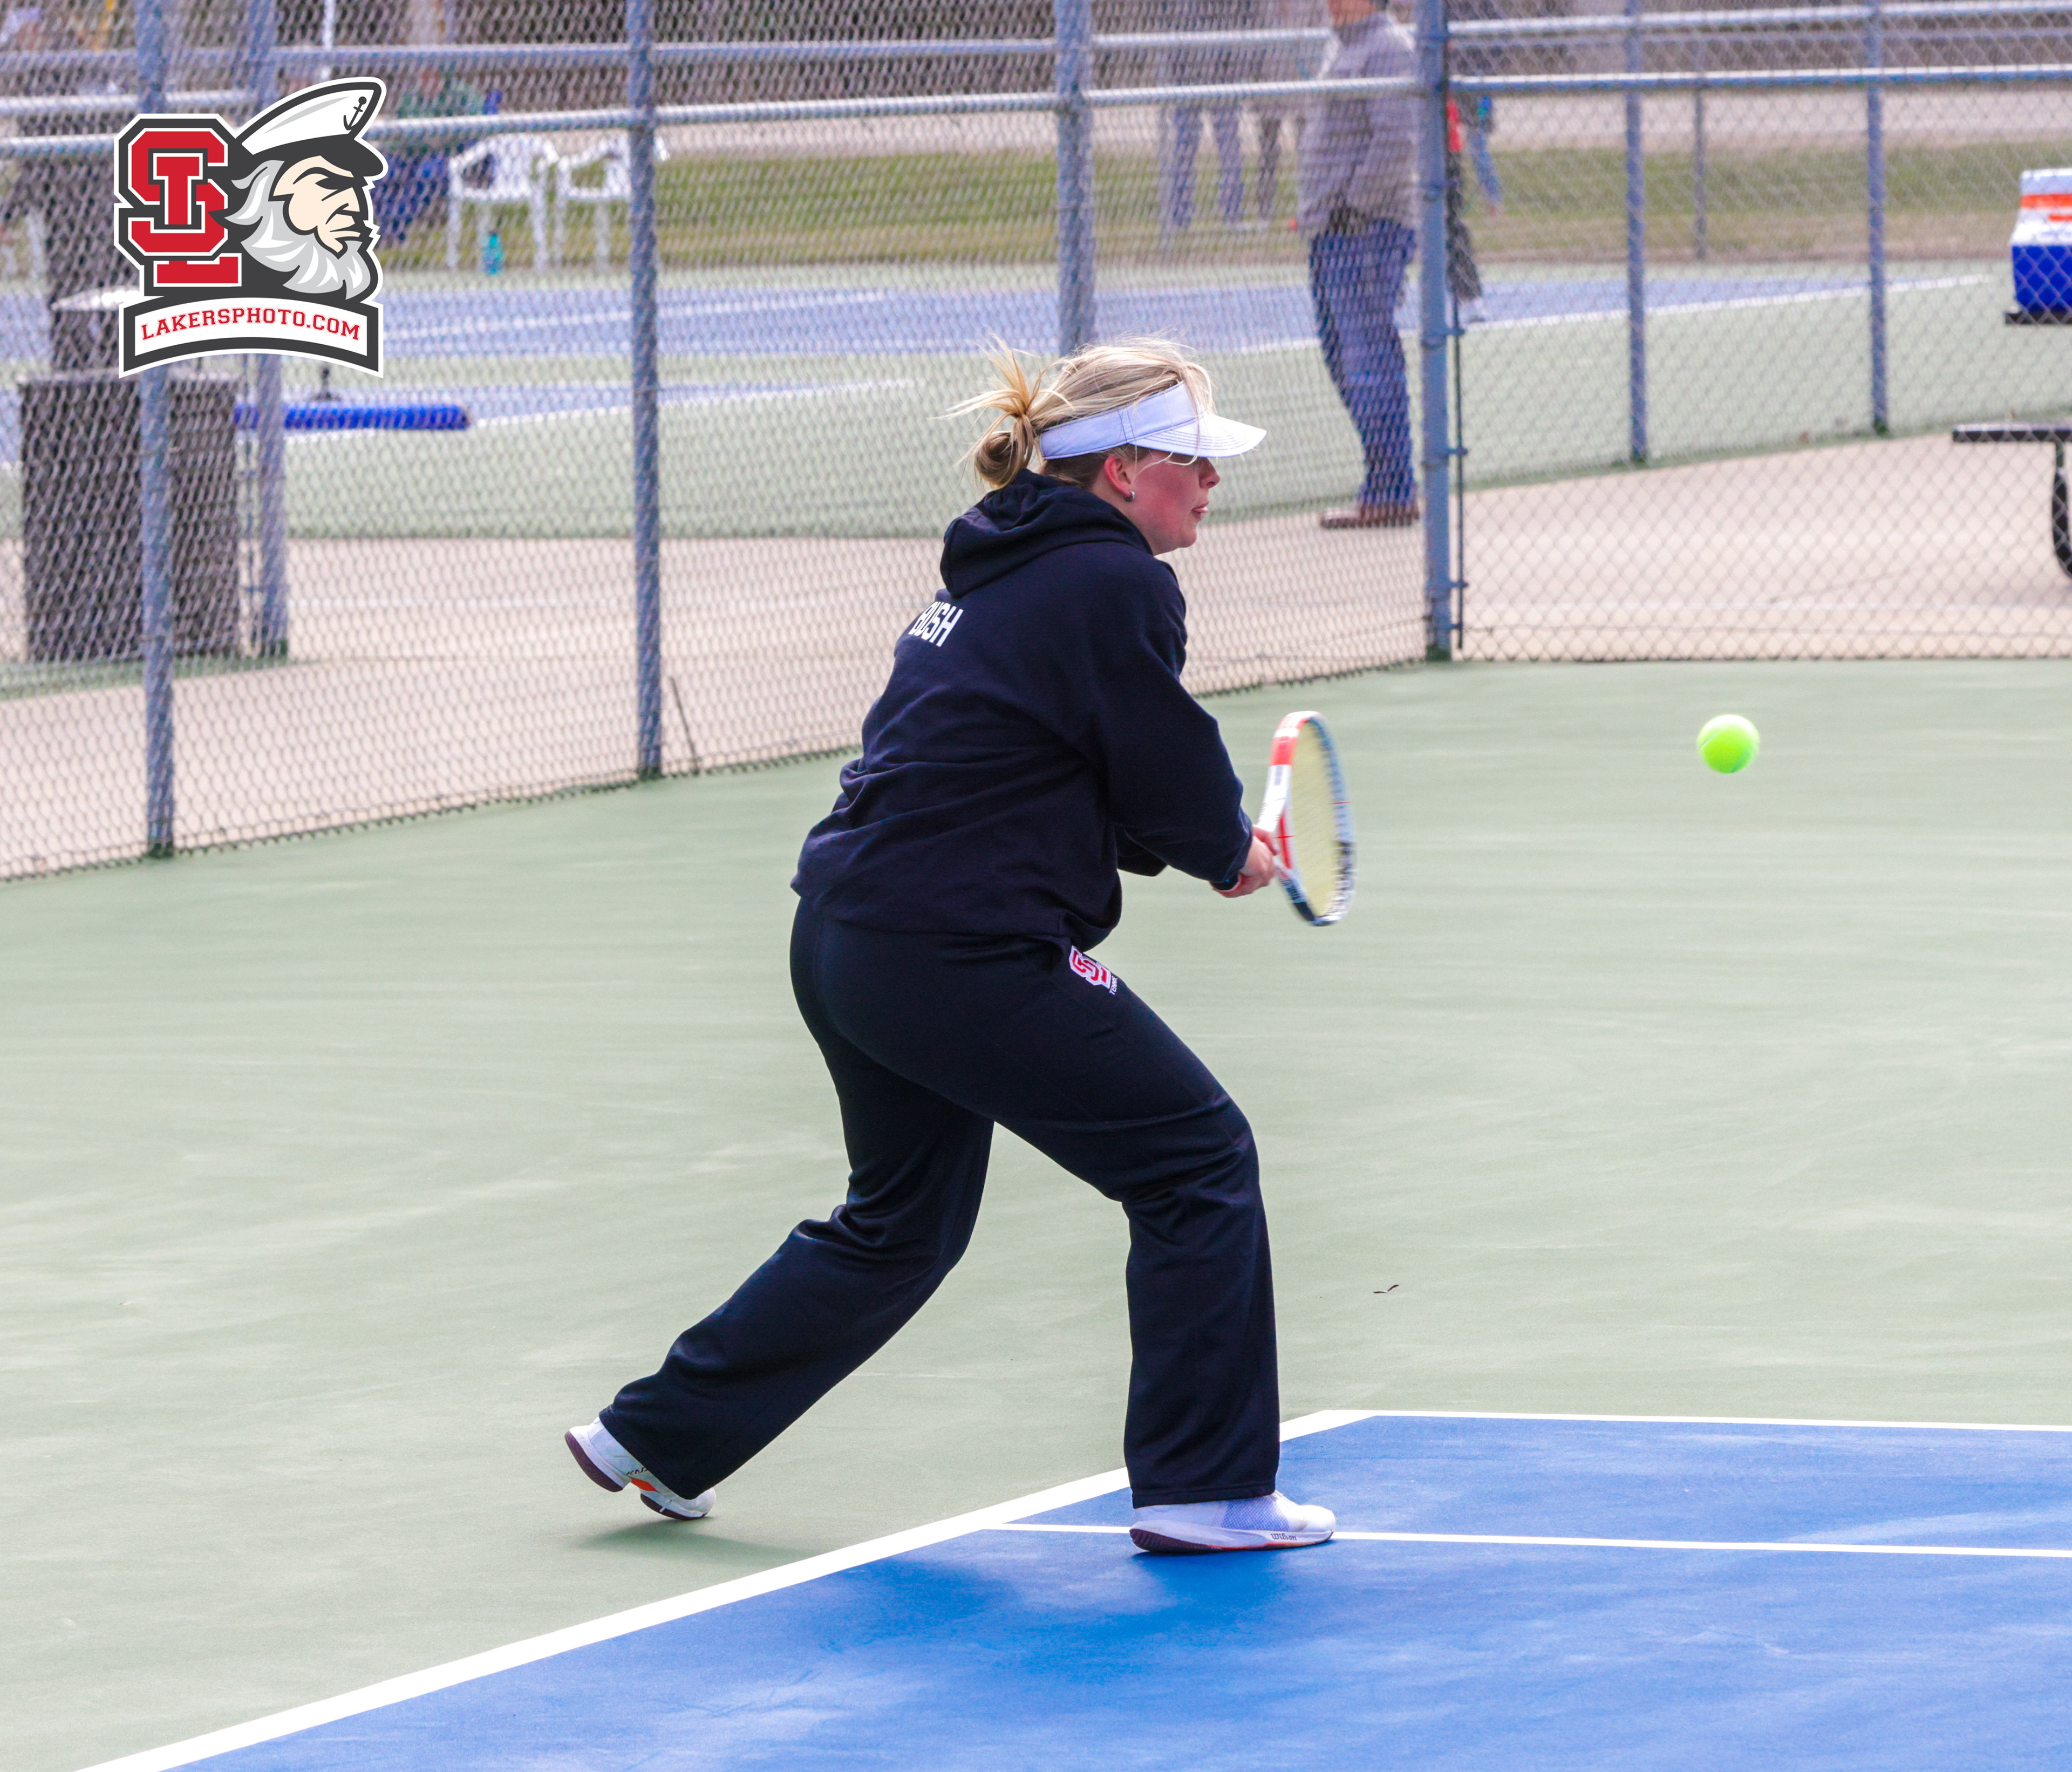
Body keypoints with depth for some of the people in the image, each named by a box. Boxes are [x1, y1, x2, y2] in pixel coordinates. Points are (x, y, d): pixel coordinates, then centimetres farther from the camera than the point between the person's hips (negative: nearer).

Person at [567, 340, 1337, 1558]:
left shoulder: (1004, 571, 16)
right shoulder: (1114, 587, -13)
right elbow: (1179, 785, -9)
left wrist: (1199, 842, 11)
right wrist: (1230, 854, 11)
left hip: (845, 941, 10)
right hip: (960, 958, -10)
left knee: (902, 1224, 25)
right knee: (1198, 1162, 2)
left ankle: (661, 1435, 31)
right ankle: (1206, 1487, 5)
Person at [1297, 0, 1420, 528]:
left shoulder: (1386, 49, -11)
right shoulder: (1343, 49, 20)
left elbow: (1396, 139, -21)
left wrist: (1355, 205, -19)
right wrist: (1313, 208, 18)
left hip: (1365, 228, -11)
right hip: (1330, 230, 11)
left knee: (1369, 361, -10)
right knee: (1341, 357, 12)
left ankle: (1390, 493, -8)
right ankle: (1389, 484, 16)